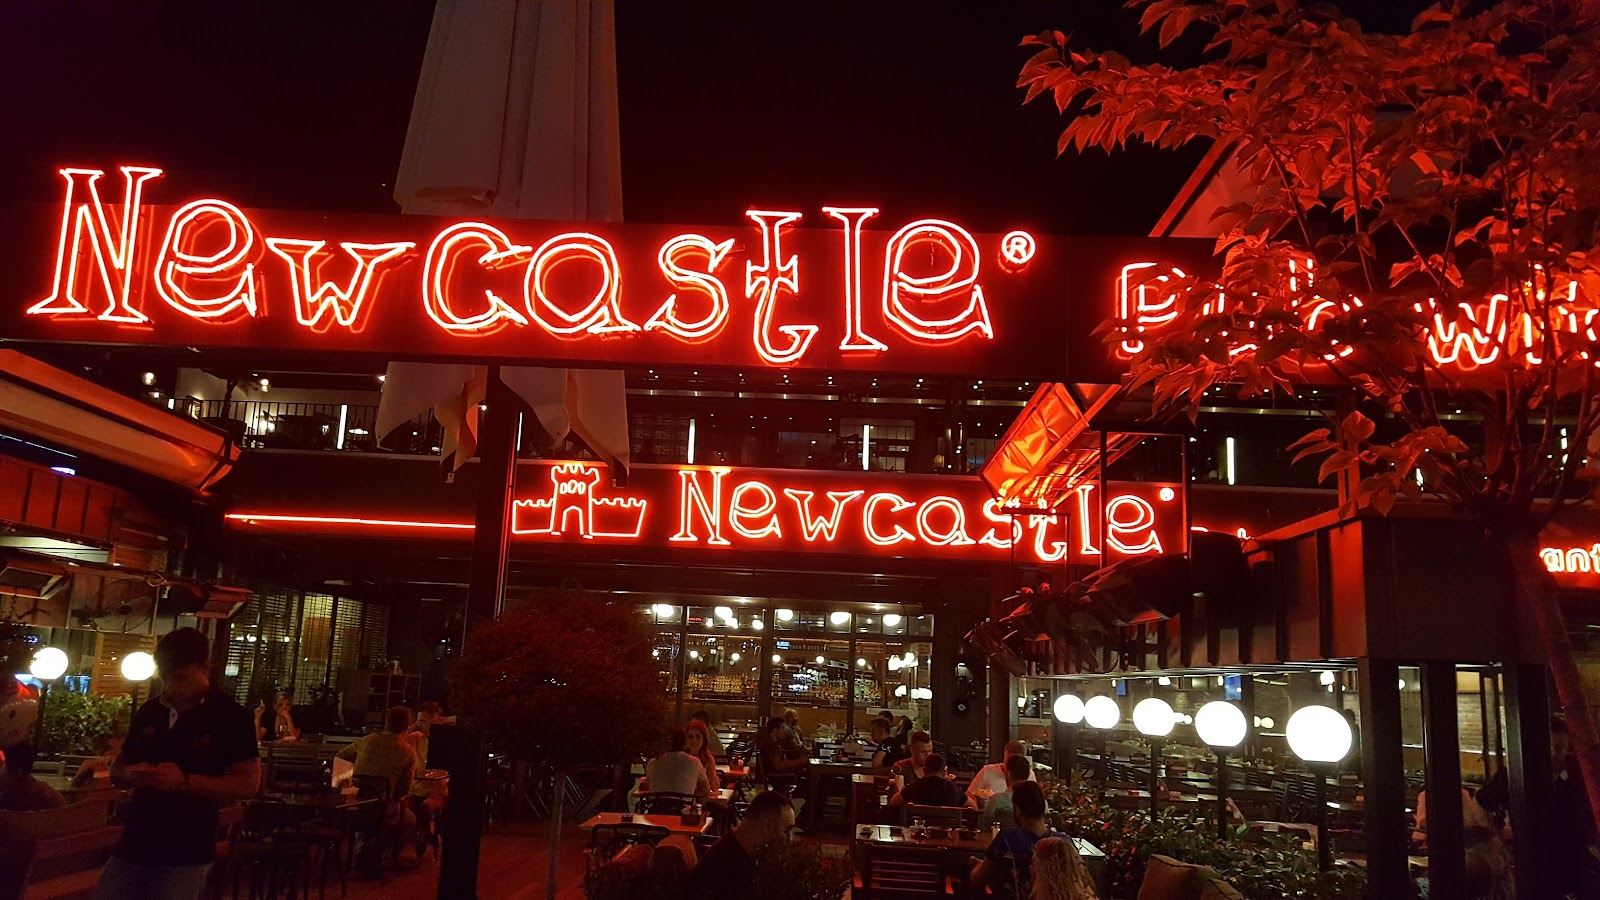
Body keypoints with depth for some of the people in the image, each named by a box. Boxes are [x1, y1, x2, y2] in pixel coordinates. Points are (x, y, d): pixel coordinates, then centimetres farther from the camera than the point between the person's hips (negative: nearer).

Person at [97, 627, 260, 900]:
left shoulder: (231, 716, -8)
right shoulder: (149, 711, 9)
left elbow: (249, 783, -12)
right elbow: (117, 770, 18)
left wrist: (185, 782, -23)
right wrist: (131, 774, -6)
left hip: (186, 856, -5)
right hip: (132, 847, 6)